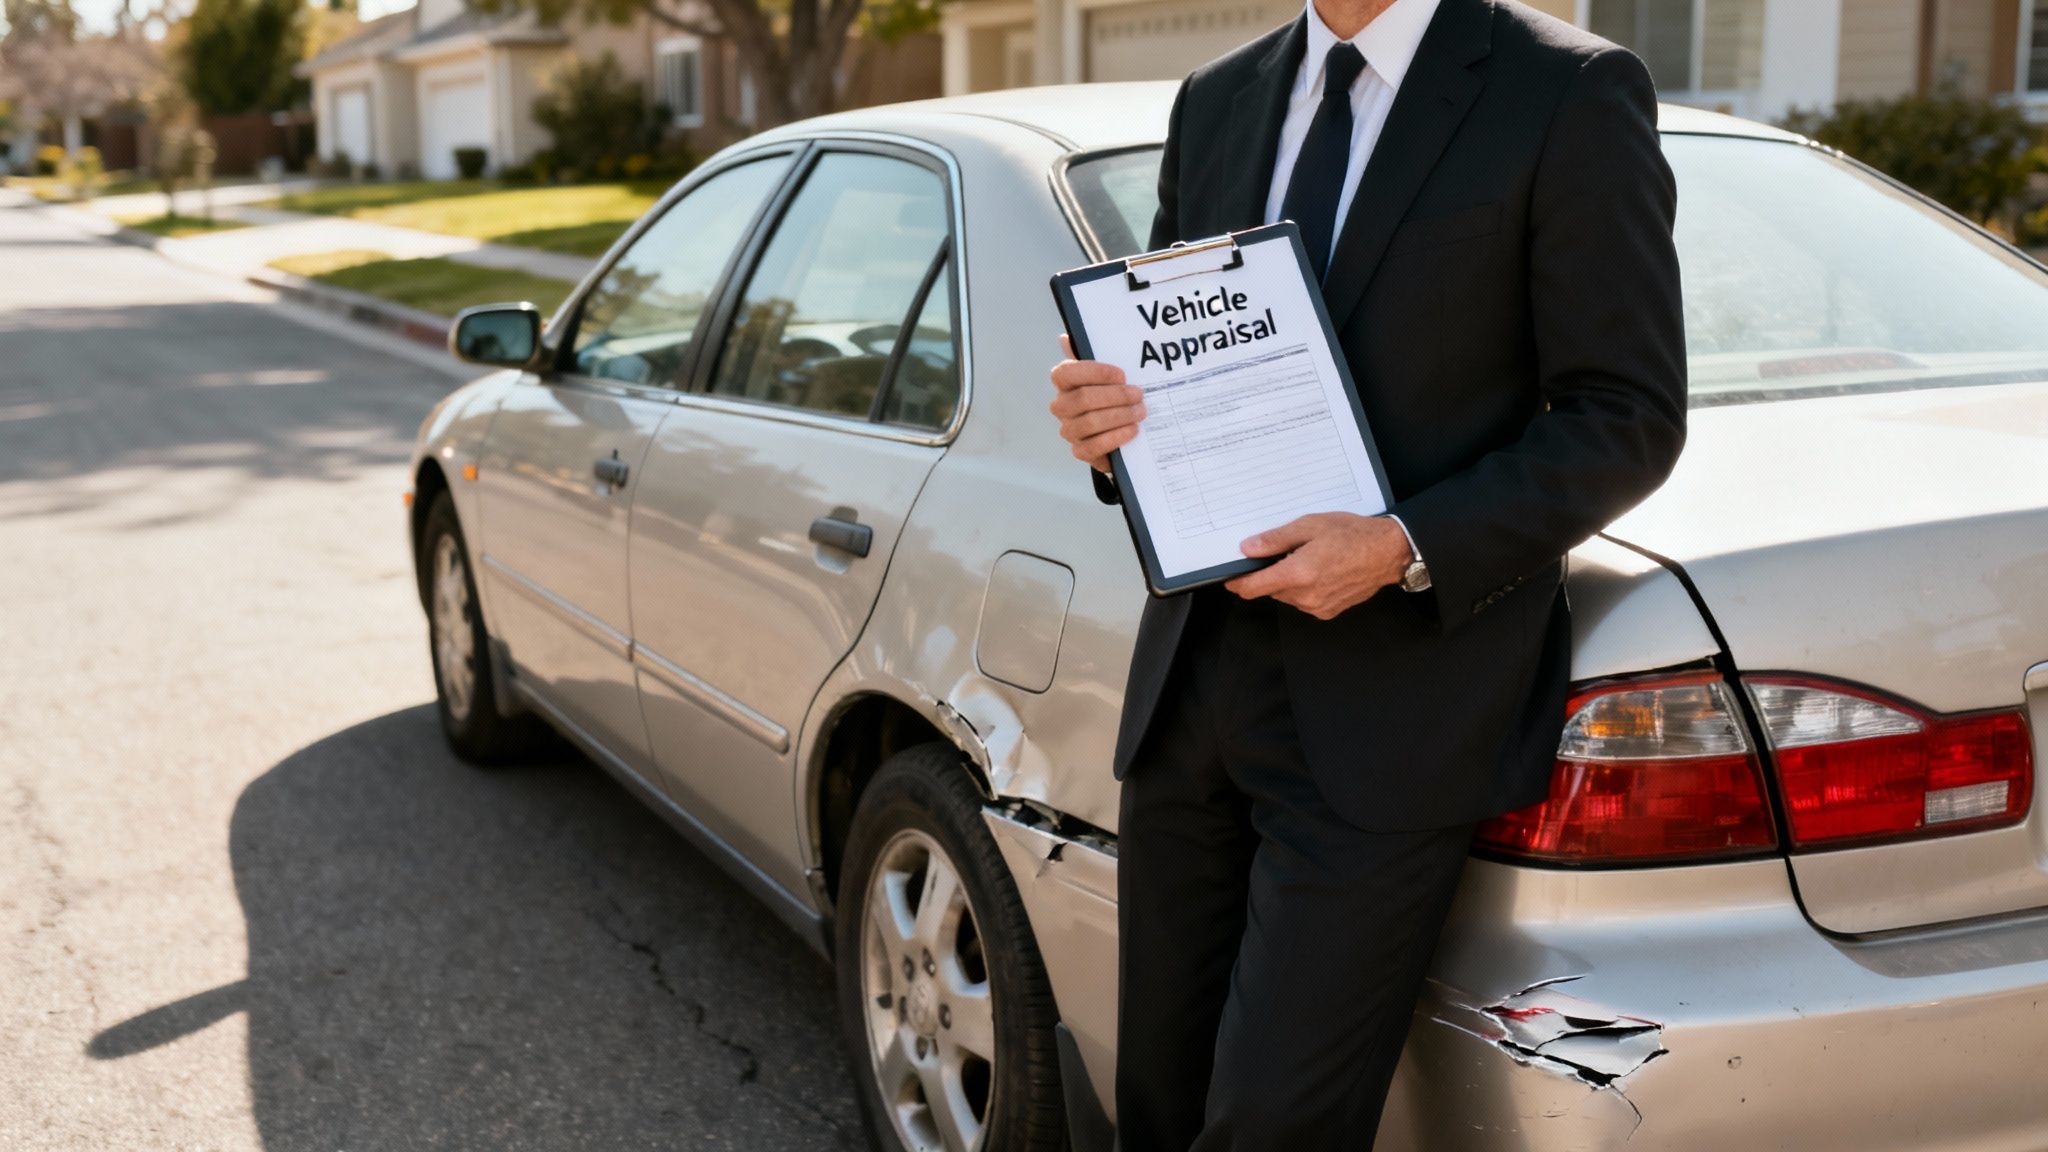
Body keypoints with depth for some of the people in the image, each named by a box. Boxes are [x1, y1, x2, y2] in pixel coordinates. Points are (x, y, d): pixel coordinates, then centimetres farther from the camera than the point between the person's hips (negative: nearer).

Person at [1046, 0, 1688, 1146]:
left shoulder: (1571, 95, -4)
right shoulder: (1218, 103, 14)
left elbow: (1628, 415, -6)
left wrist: (1406, 550, -19)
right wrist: (1107, 420, -5)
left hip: (1386, 715, -5)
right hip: (1193, 684, 6)